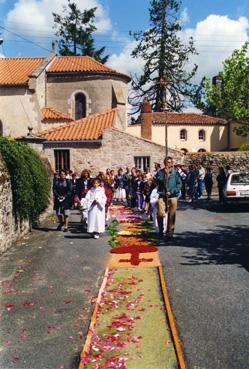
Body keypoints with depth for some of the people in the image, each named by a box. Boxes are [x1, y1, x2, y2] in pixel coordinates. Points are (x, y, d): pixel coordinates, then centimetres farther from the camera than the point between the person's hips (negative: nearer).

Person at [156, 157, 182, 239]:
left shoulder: (175, 173, 4)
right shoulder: (160, 172, 5)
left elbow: (179, 184, 2)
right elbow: (158, 181, -8)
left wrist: (172, 191, -8)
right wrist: (165, 174, -12)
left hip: (173, 196, 0)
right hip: (162, 196, 0)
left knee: (171, 216, 1)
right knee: (160, 214, -10)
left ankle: (170, 233, 13)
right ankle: (161, 230, 16)